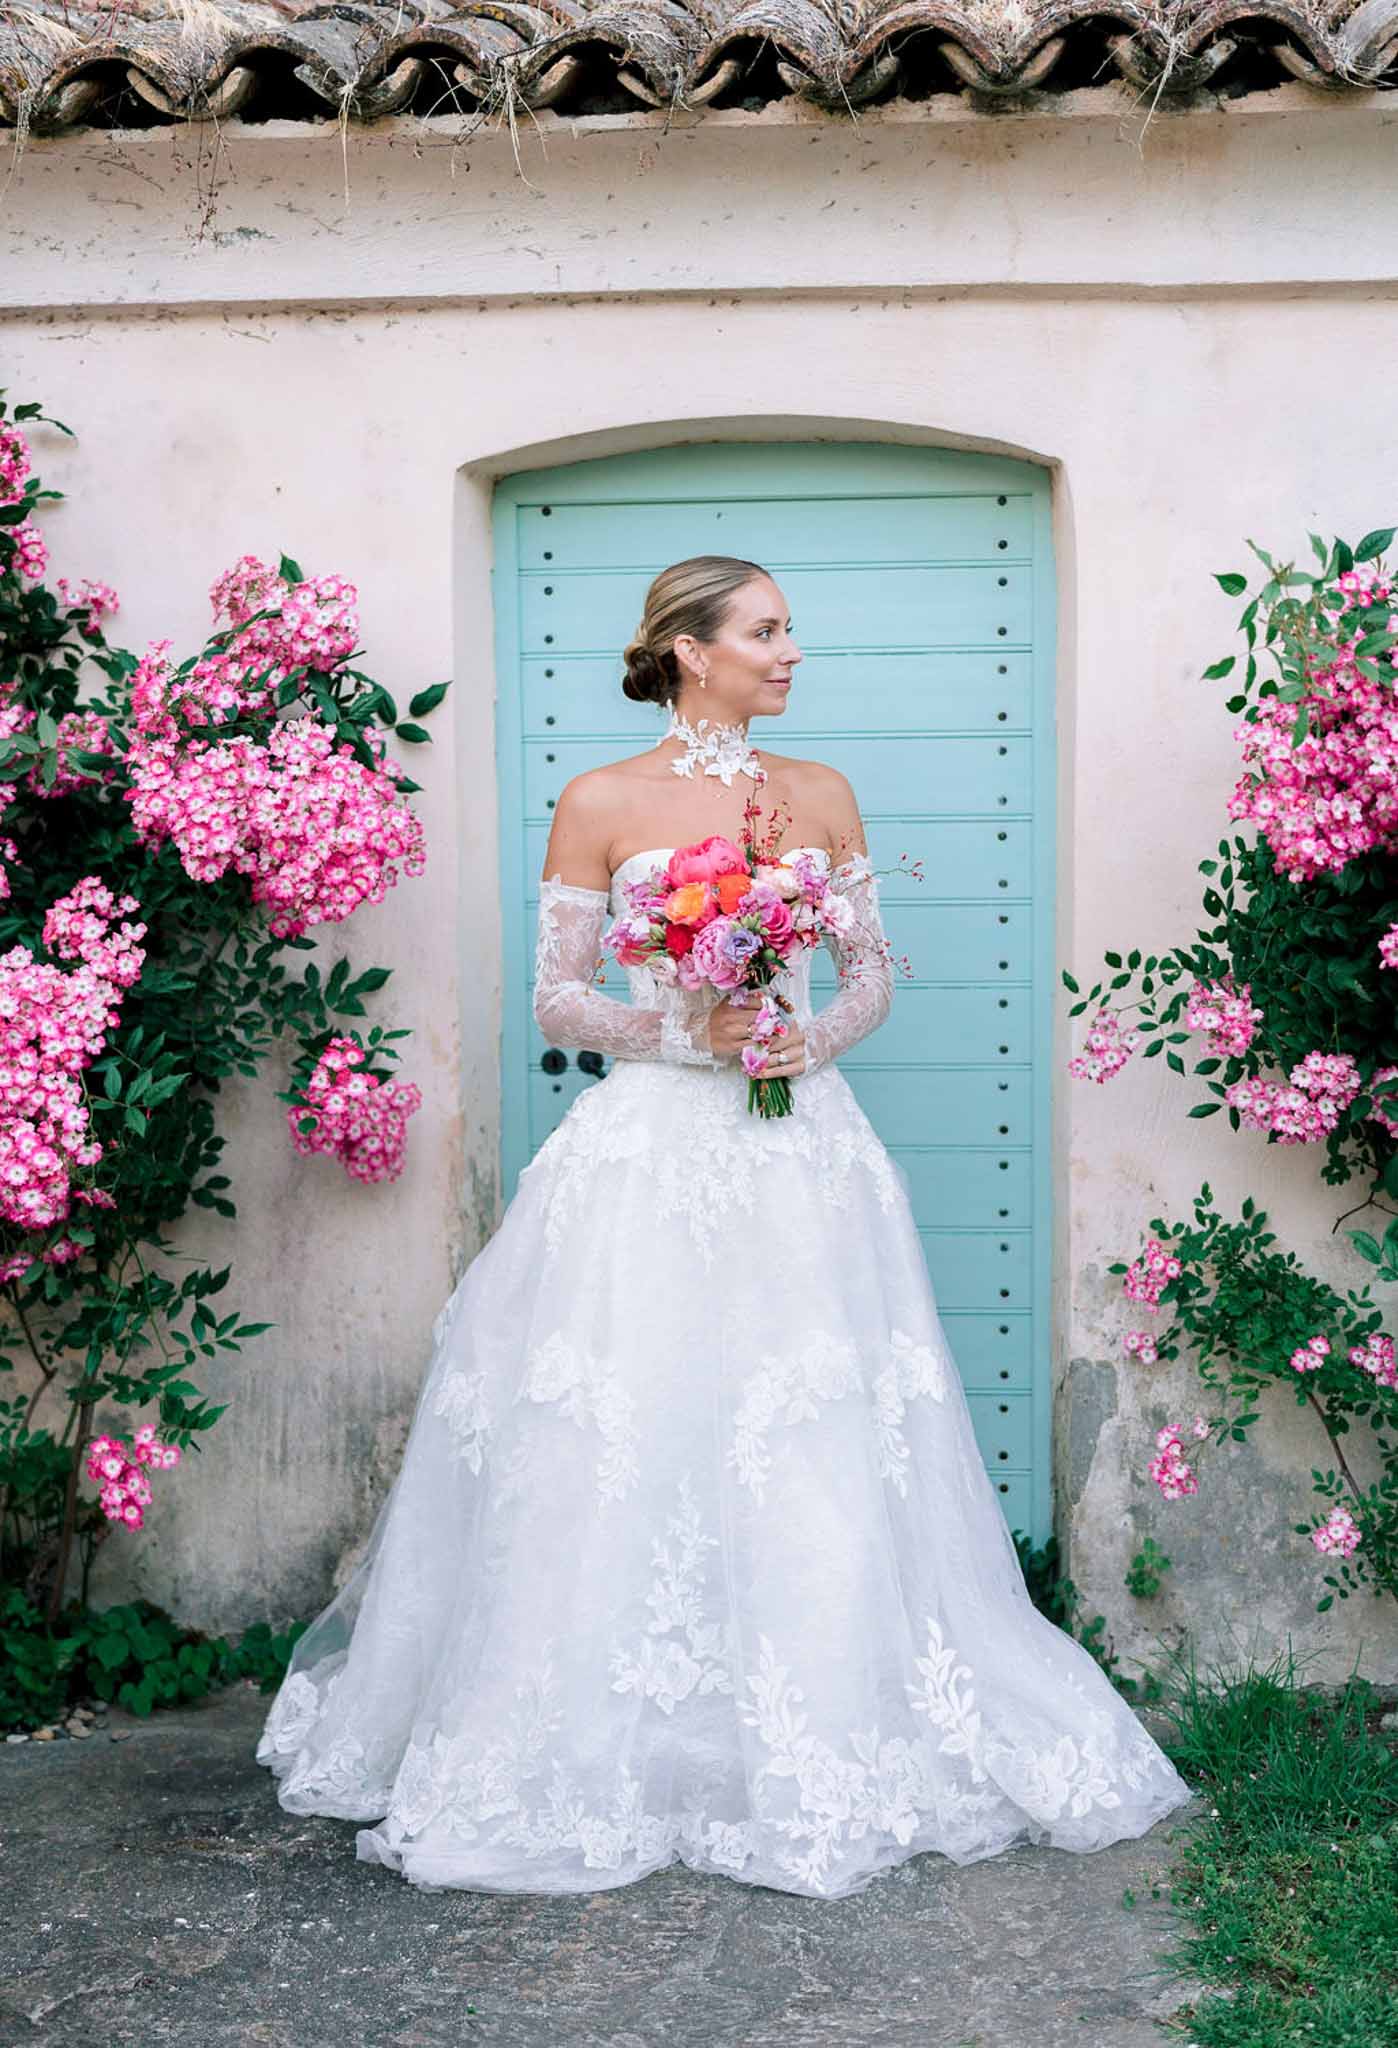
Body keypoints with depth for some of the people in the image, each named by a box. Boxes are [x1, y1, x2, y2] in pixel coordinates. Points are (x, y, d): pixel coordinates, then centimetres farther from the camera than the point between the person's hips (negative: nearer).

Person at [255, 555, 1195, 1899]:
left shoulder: (821, 796, 11)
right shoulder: (601, 804, 1)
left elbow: (872, 971, 14)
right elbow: (556, 1001, 1)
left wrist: (817, 1035, -6)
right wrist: (683, 1030, -13)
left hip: (799, 1148, 3)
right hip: (652, 1154, -3)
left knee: (819, 1465, 2)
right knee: (629, 1454, -2)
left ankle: (824, 1749, 16)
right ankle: (615, 1755, 13)